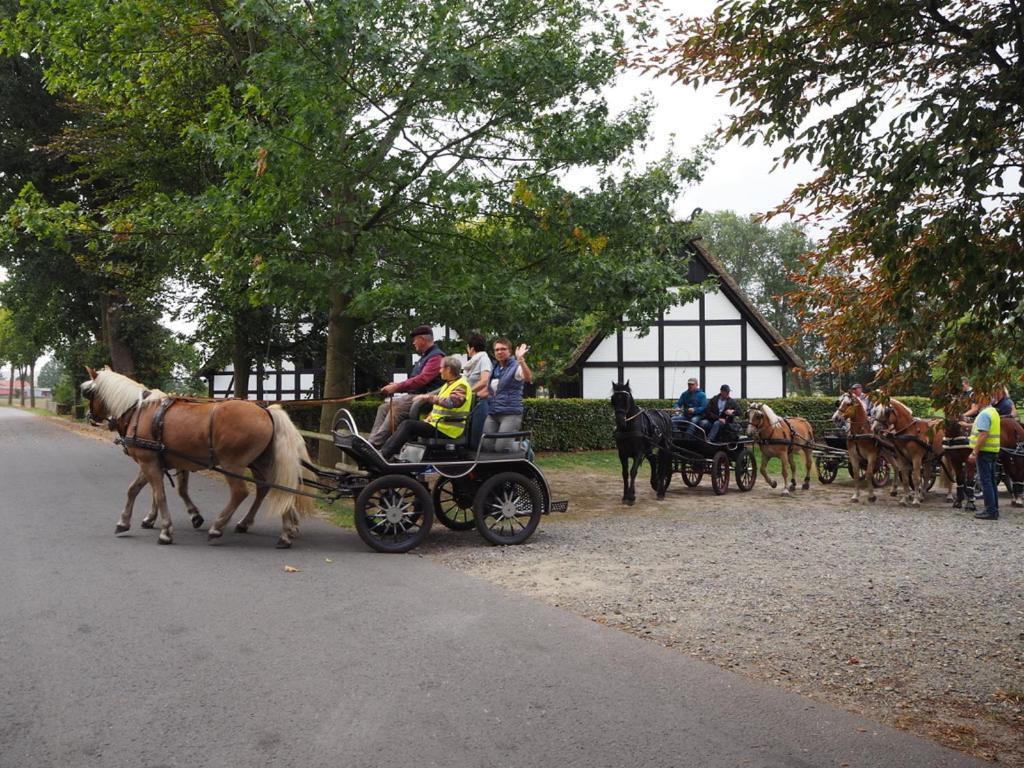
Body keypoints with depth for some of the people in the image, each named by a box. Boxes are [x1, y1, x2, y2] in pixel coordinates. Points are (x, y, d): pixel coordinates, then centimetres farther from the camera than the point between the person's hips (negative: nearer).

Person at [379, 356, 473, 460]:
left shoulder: (461, 386, -12)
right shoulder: (448, 384, 20)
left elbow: (451, 402, -32)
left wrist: (429, 398, -36)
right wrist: (429, 417, 12)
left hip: (446, 430, -10)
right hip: (437, 423, 10)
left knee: (408, 425, -18)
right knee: (406, 424, -1)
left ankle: (385, 455, -18)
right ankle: (384, 450, -7)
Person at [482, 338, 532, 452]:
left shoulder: (516, 367, -4)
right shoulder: (494, 369, 18)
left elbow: (528, 378, -27)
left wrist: (521, 360, -39)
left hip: (510, 413, -7)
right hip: (492, 413, 7)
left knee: (501, 447, -18)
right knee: (487, 446, -2)